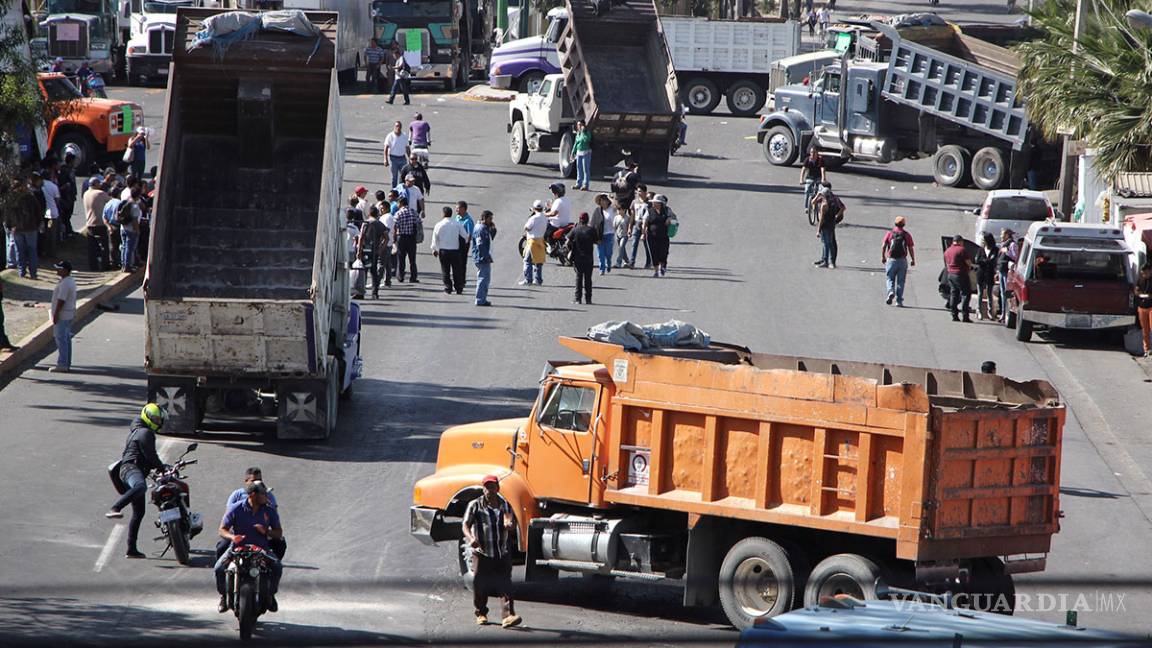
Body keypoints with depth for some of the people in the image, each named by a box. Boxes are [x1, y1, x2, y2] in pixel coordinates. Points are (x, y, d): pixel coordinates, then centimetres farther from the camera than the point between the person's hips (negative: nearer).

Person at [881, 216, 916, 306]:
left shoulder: (889, 233, 0)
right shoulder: (907, 235, 0)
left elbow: (883, 246, -3)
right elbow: (911, 248, -2)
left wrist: (883, 257, 11)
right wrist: (913, 259, 9)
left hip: (891, 259, 0)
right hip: (903, 260, 0)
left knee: (890, 279, 12)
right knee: (900, 281, 7)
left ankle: (891, 292, -16)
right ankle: (899, 300, 6)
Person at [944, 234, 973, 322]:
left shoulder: (947, 251, 12)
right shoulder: (962, 250, -11)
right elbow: (969, 263, -12)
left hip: (950, 274, 7)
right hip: (960, 275, -7)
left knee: (954, 295, 11)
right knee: (965, 294, -3)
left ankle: (954, 315, 8)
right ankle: (965, 316, -10)